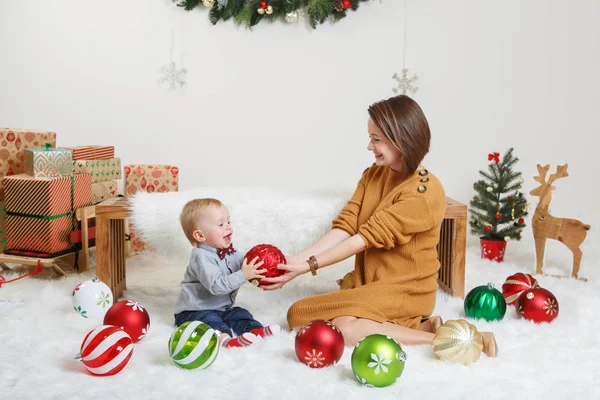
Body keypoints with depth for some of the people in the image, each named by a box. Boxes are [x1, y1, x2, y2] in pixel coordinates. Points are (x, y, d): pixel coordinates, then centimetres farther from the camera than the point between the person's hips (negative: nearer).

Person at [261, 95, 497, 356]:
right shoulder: (373, 175, 5)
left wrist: (308, 266, -23)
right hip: (366, 282, 8)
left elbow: (366, 237, -22)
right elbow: (344, 228, -3)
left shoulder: (424, 191, -19)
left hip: (404, 289, -7)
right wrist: (296, 261, -15)